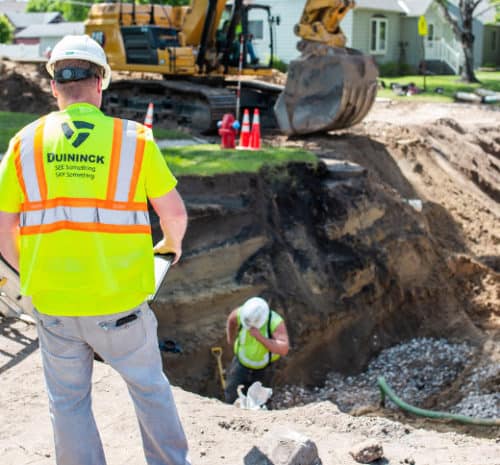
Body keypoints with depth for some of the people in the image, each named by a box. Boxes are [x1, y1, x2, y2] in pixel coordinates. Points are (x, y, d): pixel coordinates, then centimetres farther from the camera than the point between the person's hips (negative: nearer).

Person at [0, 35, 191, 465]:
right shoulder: (134, 139, -7)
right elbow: (175, 212, 1)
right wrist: (173, 242, 24)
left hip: (53, 303, 1)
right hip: (121, 303, -1)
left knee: (69, 403, 17)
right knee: (150, 388, 21)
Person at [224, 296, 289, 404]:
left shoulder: (276, 322, -30)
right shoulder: (241, 313, -22)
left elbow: (284, 349, -42)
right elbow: (231, 320, 5)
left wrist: (260, 337, -47)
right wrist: (231, 339, 19)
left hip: (262, 370, -2)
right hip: (241, 364, 2)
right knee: (232, 399, -7)